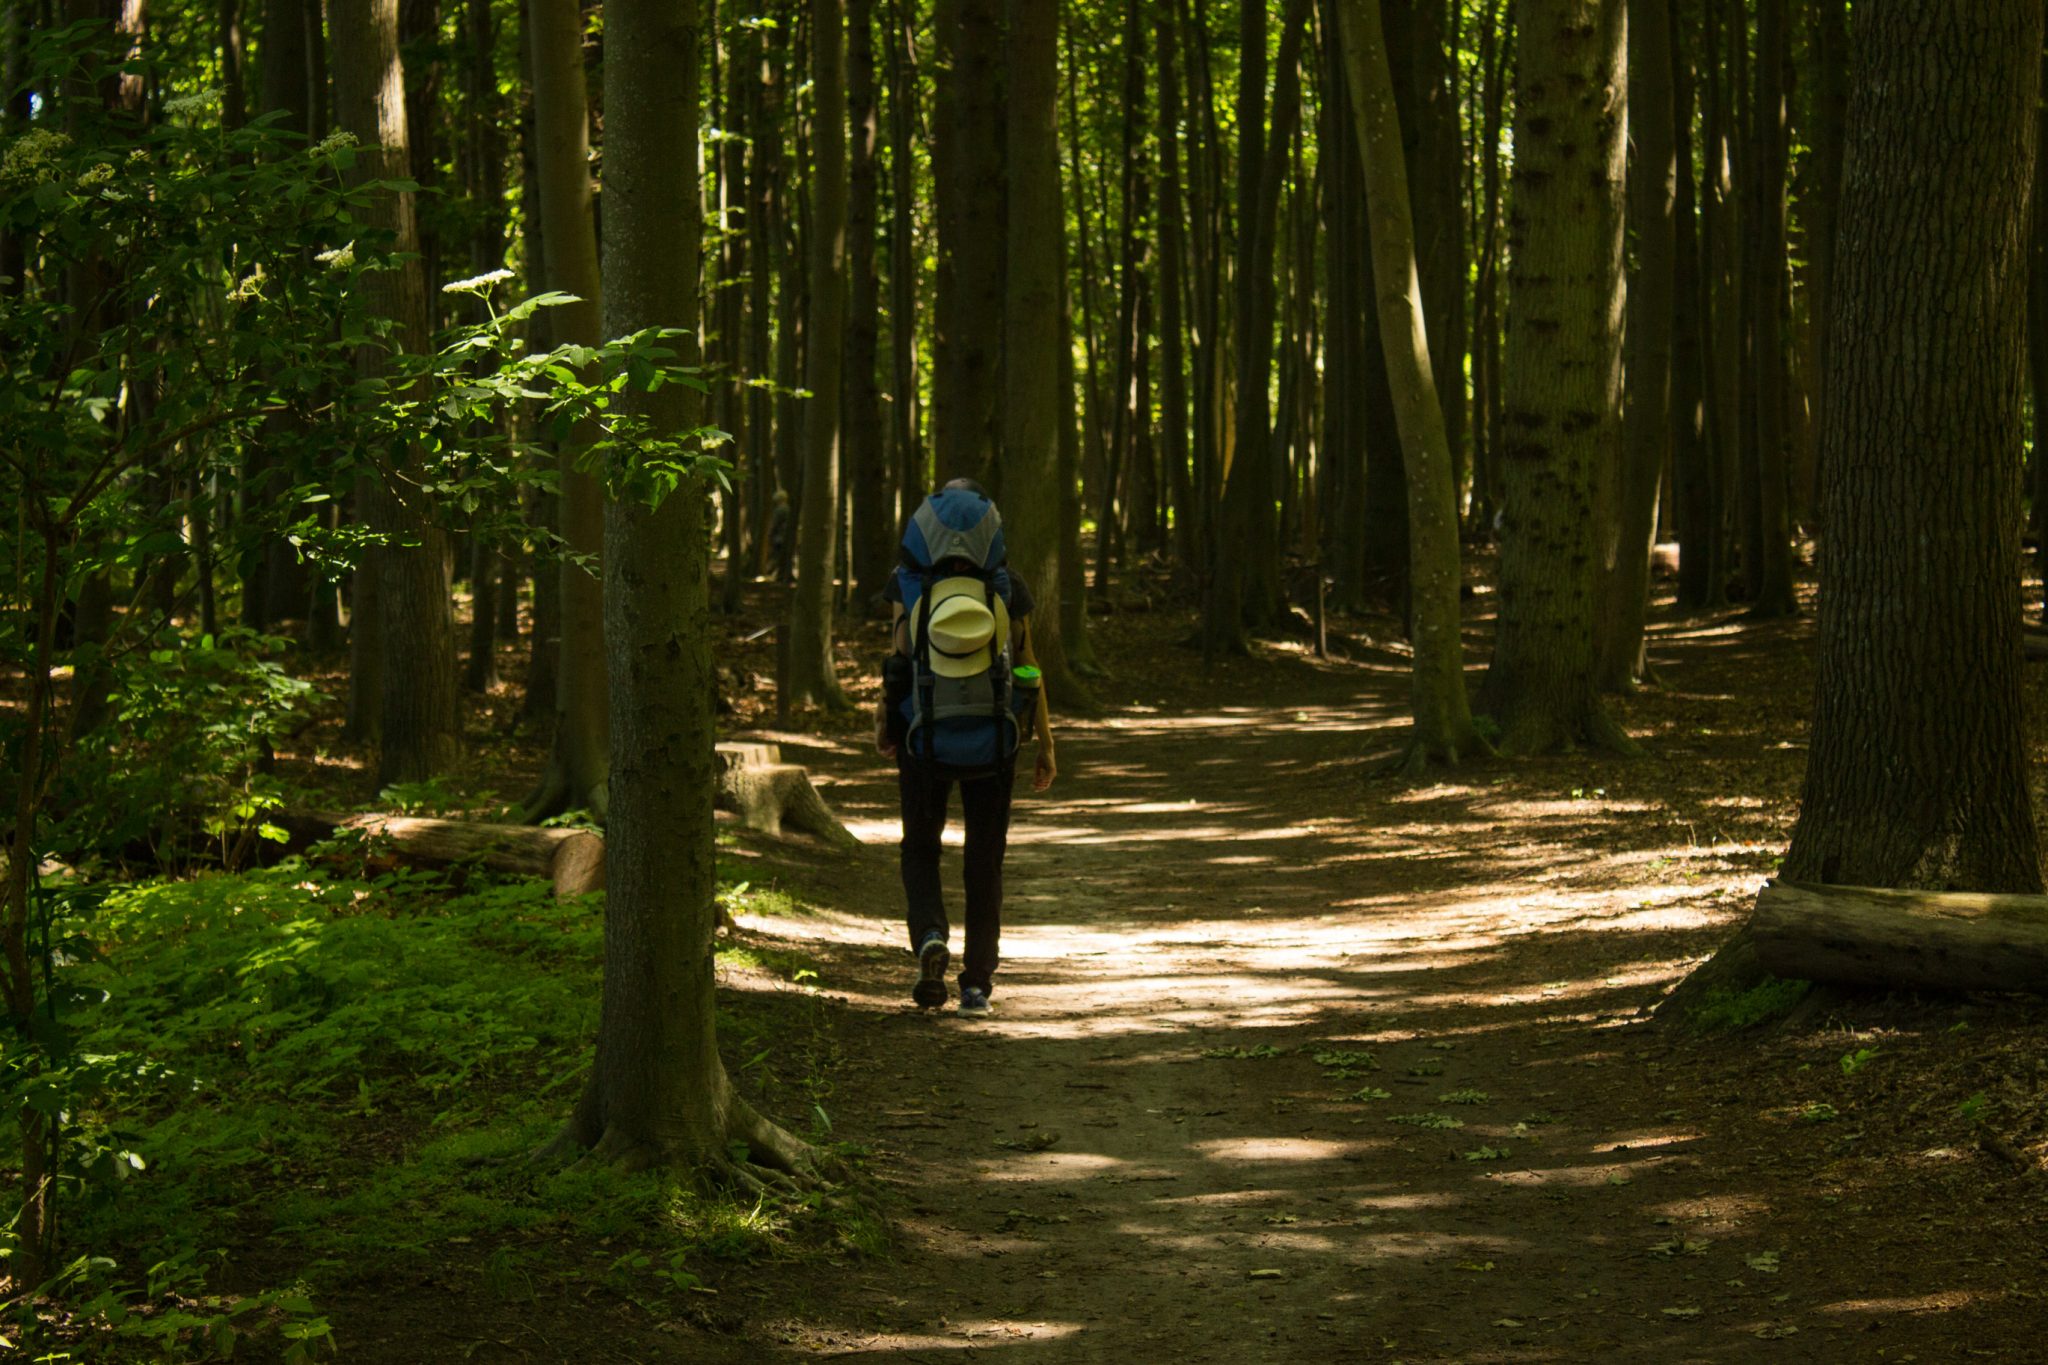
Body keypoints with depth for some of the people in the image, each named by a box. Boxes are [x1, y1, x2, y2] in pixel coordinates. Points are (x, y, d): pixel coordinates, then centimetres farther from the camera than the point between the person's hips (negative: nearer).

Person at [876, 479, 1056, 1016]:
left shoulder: (908, 588, -5)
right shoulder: (1007, 590, -3)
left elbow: (898, 660, -11)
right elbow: (1028, 670, -1)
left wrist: (883, 723, 3)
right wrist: (1045, 745, 5)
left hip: (925, 742, -1)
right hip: (992, 743, 1)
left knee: (920, 851, 17)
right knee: (985, 861, 12)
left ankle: (930, 938, -9)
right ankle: (977, 982, 11)